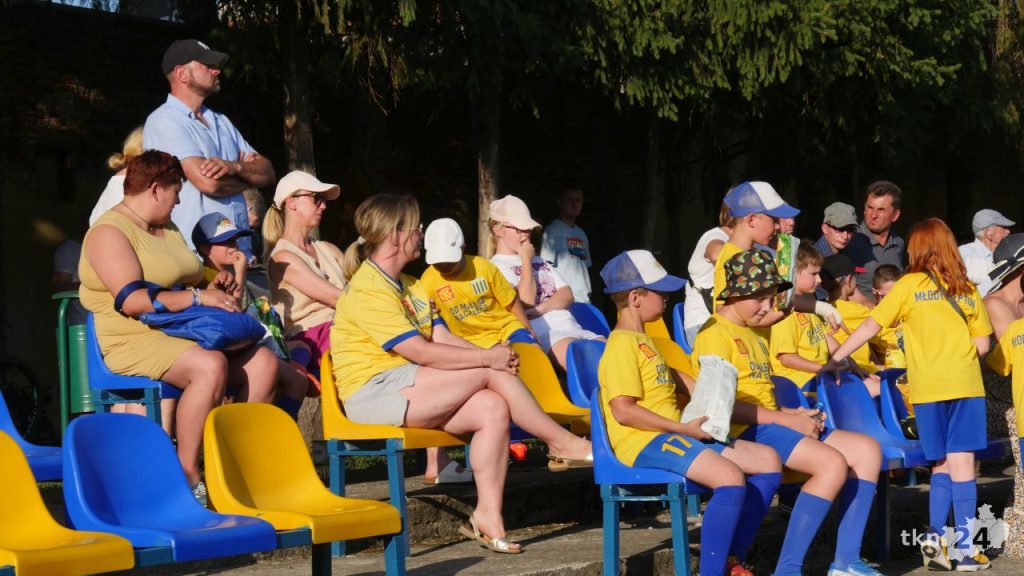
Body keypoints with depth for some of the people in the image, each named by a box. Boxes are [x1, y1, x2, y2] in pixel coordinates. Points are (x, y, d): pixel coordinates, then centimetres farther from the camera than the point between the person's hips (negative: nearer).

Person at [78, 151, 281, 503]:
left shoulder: (168, 229, 22)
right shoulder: (109, 232, -9)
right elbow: (131, 300, -21)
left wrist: (210, 290, 10)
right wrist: (198, 298, -19)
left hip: (183, 334, 9)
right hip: (134, 342, -9)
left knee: (262, 361, -11)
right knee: (211, 366, -35)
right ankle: (187, 475, -29)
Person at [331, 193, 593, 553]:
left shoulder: (410, 287, 19)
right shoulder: (366, 290, -13)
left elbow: (444, 339, 9)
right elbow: (420, 352, -20)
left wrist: (491, 355, -9)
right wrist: (487, 358, -18)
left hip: (407, 391, 9)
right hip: (374, 392, -9)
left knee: (493, 408, -15)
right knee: (492, 374, -18)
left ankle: (488, 515, -14)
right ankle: (563, 443, -3)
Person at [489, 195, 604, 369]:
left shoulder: (539, 262, 30)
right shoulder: (496, 266, 7)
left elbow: (567, 295, 16)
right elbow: (526, 301, -8)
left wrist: (542, 307, -6)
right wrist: (526, 260, 4)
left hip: (572, 328, 7)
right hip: (543, 333, -7)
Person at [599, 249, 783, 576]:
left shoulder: (641, 341, 23)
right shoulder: (622, 344, -10)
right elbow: (623, 411, -19)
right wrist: (684, 429, -18)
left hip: (674, 435, 10)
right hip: (644, 441, -10)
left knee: (768, 461, 3)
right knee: (730, 477, -32)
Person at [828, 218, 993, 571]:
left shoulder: (909, 285, 2)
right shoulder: (967, 289, 7)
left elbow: (871, 326, -1)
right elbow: (982, 344, 7)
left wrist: (837, 357, 5)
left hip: (928, 387, 0)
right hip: (965, 384, 0)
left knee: (941, 464, 13)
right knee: (961, 462, -1)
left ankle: (935, 535, 0)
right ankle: (964, 548, -2)